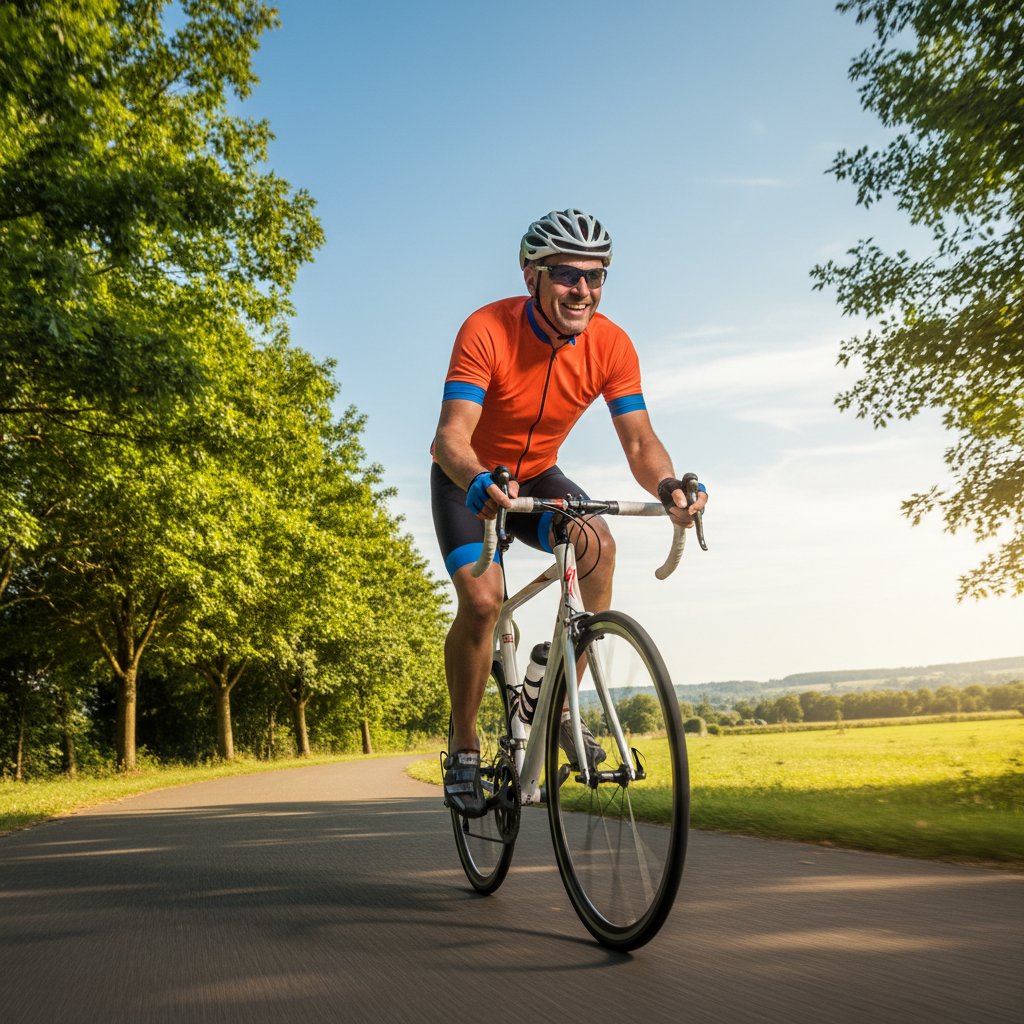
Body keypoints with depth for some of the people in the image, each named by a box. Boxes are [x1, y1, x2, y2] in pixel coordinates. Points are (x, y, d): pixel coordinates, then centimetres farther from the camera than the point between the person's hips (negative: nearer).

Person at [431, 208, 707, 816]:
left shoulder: (611, 345, -17)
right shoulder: (487, 331, -28)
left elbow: (639, 440, -19)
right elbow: (453, 433, -36)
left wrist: (668, 486, -41)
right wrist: (480, 484, -58)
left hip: (536, 475, 3)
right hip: (470, 479, -3)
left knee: (598, 544, -26)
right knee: (482, 600, -23)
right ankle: (464, 747, 0)